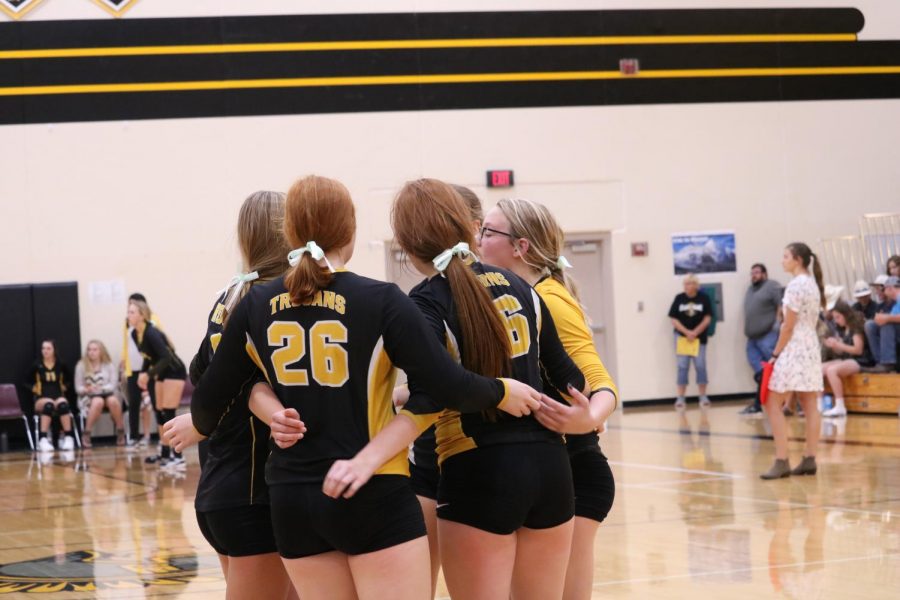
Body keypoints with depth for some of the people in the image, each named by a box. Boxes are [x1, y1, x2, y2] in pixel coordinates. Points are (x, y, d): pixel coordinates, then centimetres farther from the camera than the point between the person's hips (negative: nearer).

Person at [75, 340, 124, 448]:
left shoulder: (109, 365, 7)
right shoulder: (81, 366, 5)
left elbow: (113, 385, -1)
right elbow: (78, 388, 3)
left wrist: (101, 388, -20)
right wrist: (87, 389, -20)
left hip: (107, 394, 1)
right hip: (89, 397, -1)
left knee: (113, 400, -35)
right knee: (98, 401, -37)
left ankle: (120, 432, -19)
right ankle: (86, 434, -29)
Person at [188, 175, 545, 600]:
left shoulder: (256, 306, 3)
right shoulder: (380, 301, -9)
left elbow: (207, 402, 9)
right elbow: (448, 387, -11)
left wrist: (198, 428, 31)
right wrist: (502, 393, 8)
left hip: (292, 500, 4)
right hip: (374, 496, -4)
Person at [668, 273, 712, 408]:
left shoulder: (704, 298, -2)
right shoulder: (679, 298, 0)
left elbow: (707, 318, -4)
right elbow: (674, 320, -2)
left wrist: (695, 333, -12)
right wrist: (687, 332, -12)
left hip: (699, 337, 0)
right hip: (682, 337, 0)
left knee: (700, 366, 0)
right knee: (682, 367, 0)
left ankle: (703, 396, 7)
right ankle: (680, 398, 2)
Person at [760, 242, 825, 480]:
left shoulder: (795, 285, -14)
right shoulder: (812, 283, 13)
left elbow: (788, 326, -15)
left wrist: (775, 355, -10)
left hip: (794, 349, -10)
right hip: (811, 346, 10)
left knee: (773, 405, -6)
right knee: (809, 405, 7)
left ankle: (782, 462, -12)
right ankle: (809, 459, 7)